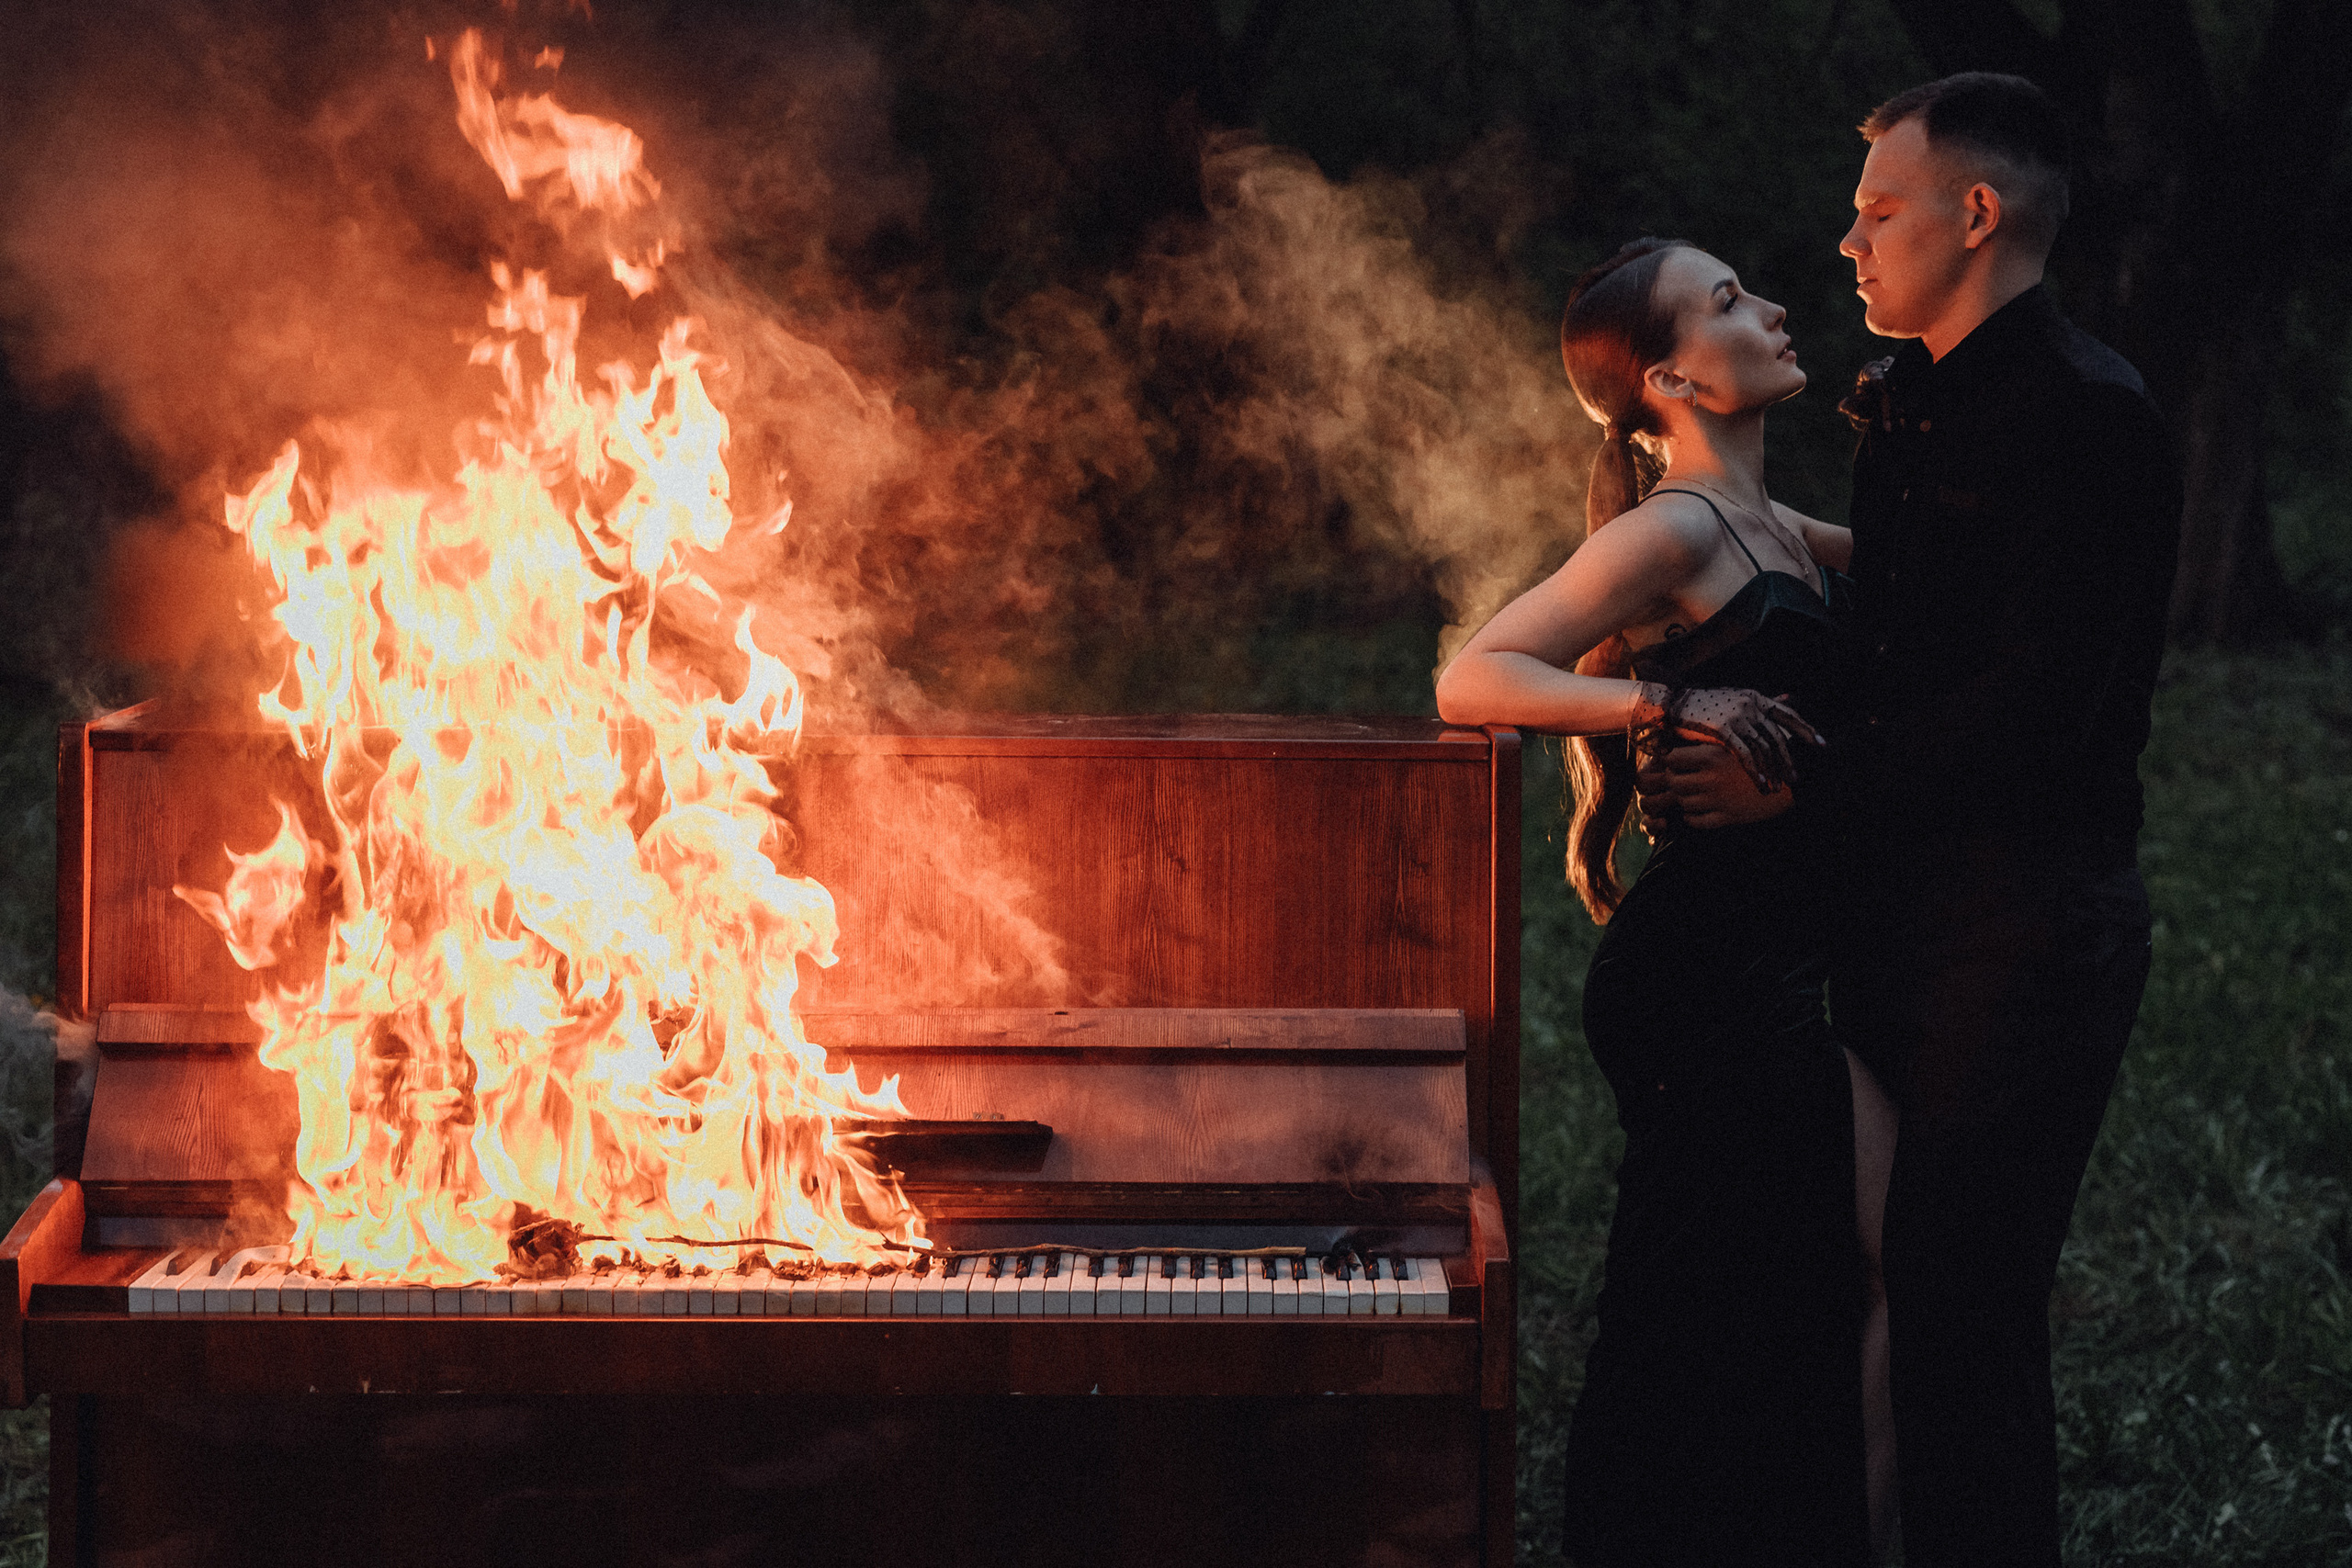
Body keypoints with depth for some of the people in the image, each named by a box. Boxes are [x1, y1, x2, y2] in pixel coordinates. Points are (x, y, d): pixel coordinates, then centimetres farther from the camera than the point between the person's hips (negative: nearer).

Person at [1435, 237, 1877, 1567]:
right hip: (1708, 982, -9)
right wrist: (1670, 700, -26)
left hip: (1761, 981, 9)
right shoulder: (1673, 531, -11)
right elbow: (1474, 681, -18)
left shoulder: (1783, 537, 15)